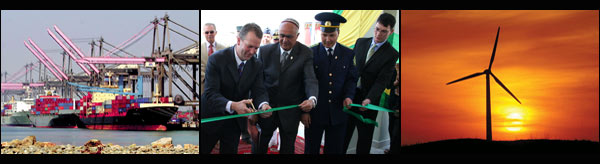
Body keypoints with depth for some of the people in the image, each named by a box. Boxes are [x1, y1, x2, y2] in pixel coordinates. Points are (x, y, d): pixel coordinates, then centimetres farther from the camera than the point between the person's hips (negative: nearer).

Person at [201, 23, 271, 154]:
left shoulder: (257, 65, -3)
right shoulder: (217, 59, -18)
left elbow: (259, 91, -8)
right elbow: (211, 93, -25)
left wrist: (263, 104, -33)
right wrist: (232, 105, -43)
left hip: (235, 122, 4)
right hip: (212, 119, -3)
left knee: (230, 151, 14)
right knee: (202, 151, 10)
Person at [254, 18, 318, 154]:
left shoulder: (305, 53, -7)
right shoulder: (265, 51, -4)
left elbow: (310, 80, -17)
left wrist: (312, 99, -38)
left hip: (291, 112, 0)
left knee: (288, 148, 14)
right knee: (259, 146, 10)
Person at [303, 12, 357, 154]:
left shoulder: (348, 54, 4)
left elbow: (352, 78, 9)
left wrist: (348, 96, -12)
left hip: (338, 112, 2)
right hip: (315, 112, -2)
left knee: (334, 150, 11)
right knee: (311, 149, 9)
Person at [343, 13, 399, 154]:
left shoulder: (391, 54, -6)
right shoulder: (361, 42, 7)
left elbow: (382, 80, -14)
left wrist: (369, 99, -27)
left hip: (368, 100, -3)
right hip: (350, 95, 3)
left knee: (365, 136, 8)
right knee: (344, 133, 8)